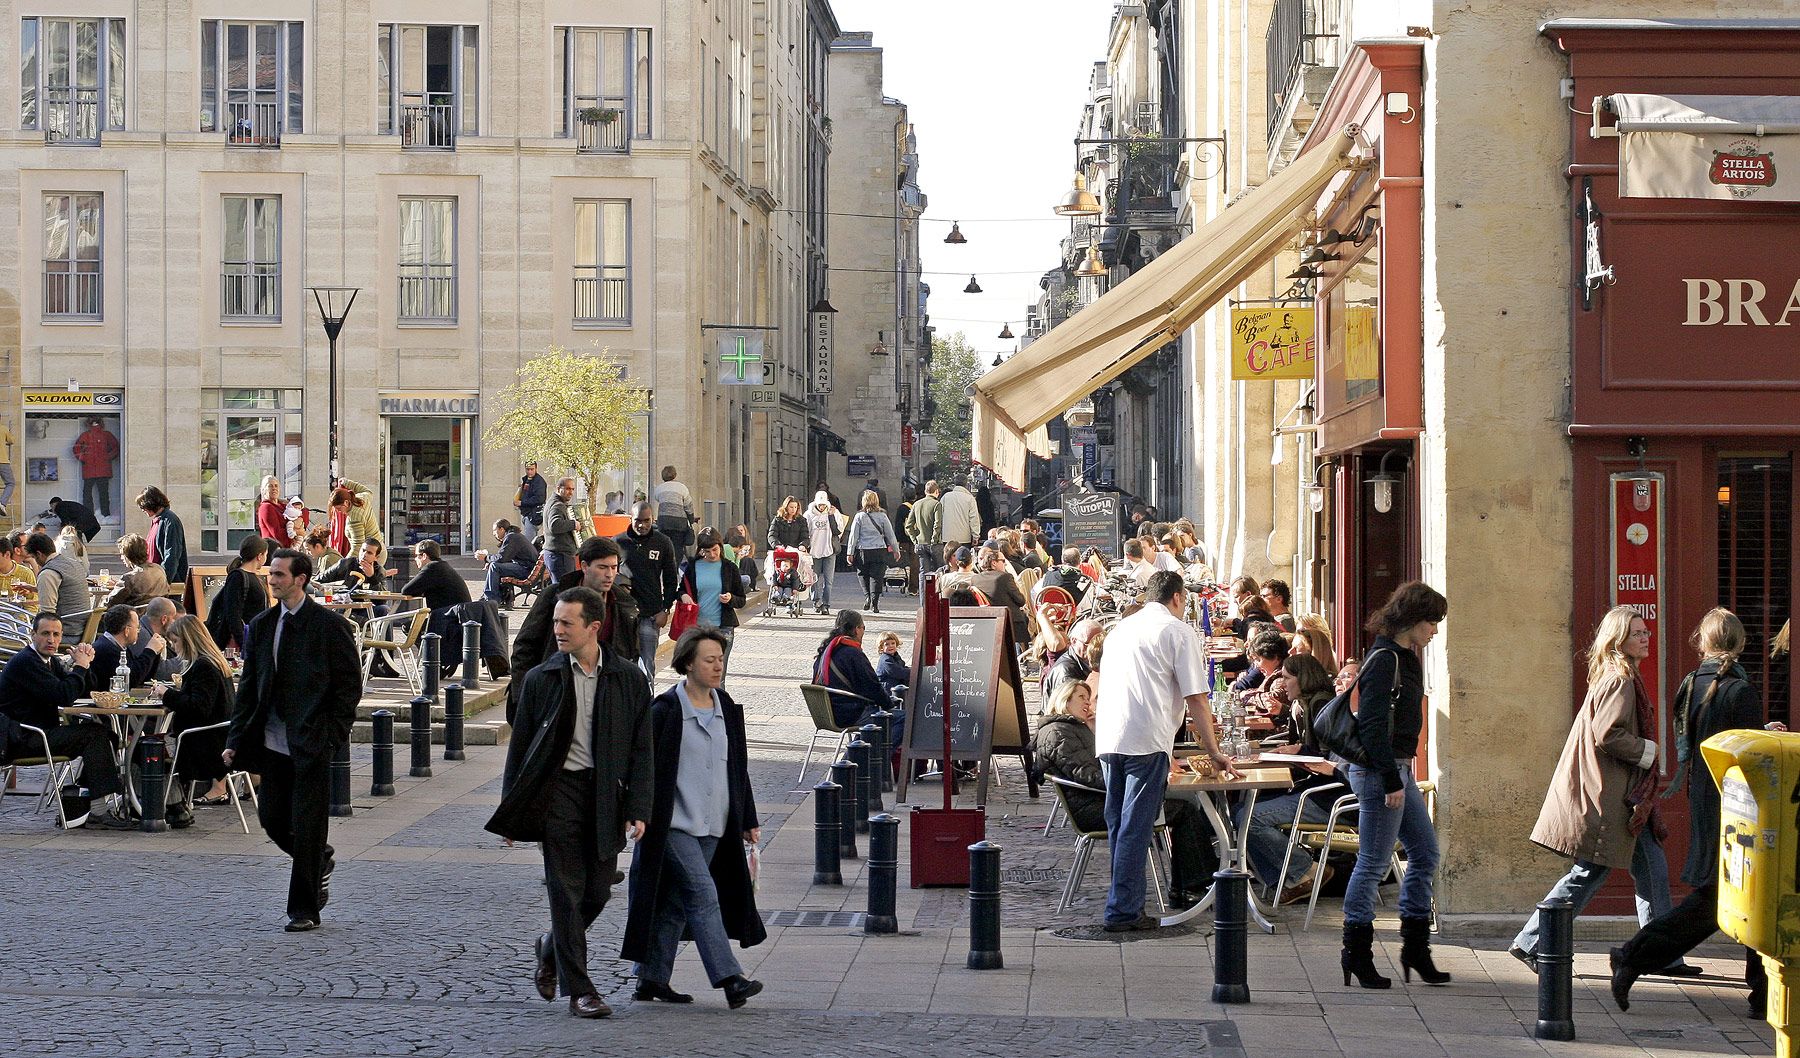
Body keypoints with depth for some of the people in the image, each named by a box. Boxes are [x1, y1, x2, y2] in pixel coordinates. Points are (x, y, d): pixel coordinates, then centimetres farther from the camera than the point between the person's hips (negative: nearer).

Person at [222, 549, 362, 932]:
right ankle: (320, 862, 35)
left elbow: (350, 684, -4)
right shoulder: (261, 625, 9)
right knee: (271, 818, 6)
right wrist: (236, 738, 6)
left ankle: (304, 911, 6)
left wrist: (333, 735, -11)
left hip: (312, 743, -5)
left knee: (307, 826, -3)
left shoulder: (330, 626, -6)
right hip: (272, 740, 5)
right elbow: (248, 685, 12)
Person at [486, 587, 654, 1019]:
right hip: (558, 789, -1)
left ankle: (552, 949, 34)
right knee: (567, 891, -5)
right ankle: (579, 989, -1)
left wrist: (638, 810, -4)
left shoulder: (629, 680, 3)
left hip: (605, 795, 1)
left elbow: (642, 750, 4)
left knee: (597, 893, 6)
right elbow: (521, 744, 7)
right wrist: (512, 811, 5)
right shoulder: (541, 678, 2)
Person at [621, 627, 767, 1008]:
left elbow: (738, 770, 17)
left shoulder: (728, 710, 11)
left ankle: (650, 980, 17)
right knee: (702, 893, -15)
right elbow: (648, 769, -6)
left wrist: (748, 820, 16)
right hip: (674, 824, -6)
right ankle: (729, 978, -20)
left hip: (713, 827, 6)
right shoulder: (665, 710, -7)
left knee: (675, 904, 10)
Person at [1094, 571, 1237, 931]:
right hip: (1147, 740, -6)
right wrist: (1215, 753, 5)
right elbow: (1196, 700, -2)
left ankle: (1126, 905, 18)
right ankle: (1123, 911, -5)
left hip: (1107, 739, 7)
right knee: (1135, 827, -4)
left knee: (1119, 826, 13)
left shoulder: (1120, 628, 24)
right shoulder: (1178, 632, 2)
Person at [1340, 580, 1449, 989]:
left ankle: (1415, 946, 18)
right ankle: (1356, 952, 5)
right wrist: (1392, 781, -21)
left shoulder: (1405, 657, 14)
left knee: (1425, 852, 12)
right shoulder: (1384, 659, -16)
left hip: (1397, 769, 10)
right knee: (1374, 863, -3)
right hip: (1379, 771, -10)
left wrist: (1400, 776, 16)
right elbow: (1373, 724, -21)